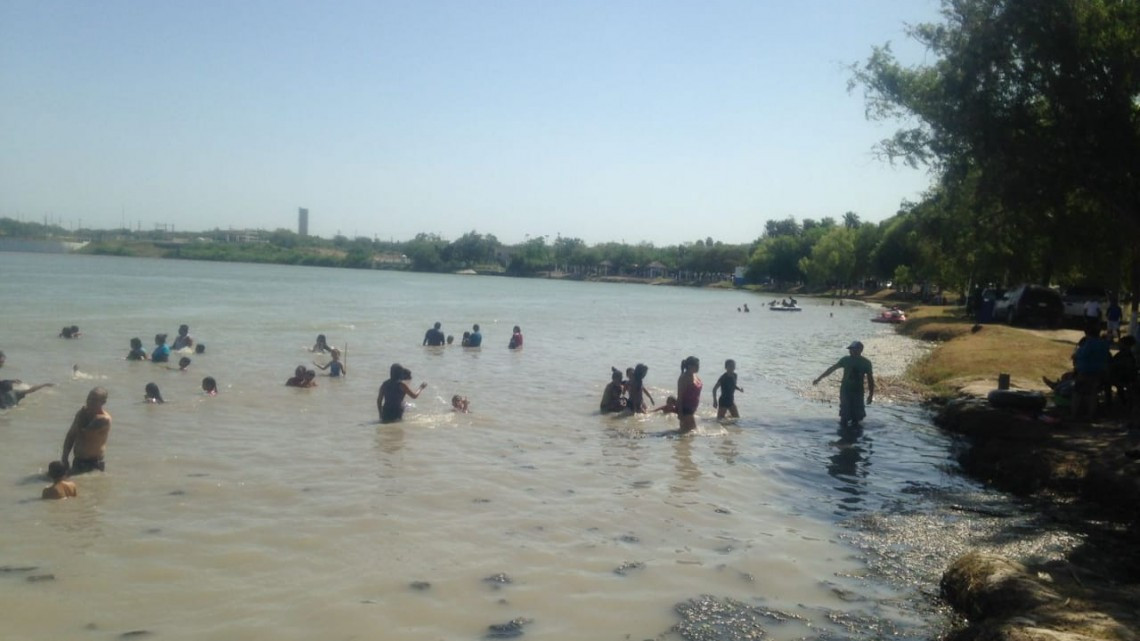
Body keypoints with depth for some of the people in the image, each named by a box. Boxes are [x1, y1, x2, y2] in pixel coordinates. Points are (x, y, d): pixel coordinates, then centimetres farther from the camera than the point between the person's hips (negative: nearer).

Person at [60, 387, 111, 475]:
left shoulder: (103, 419, -18)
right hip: (78, 461, 7)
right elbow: (70, 437, 5)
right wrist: (65, 458, -2)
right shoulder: (82, 412, 5)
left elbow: (84, 434, -22)